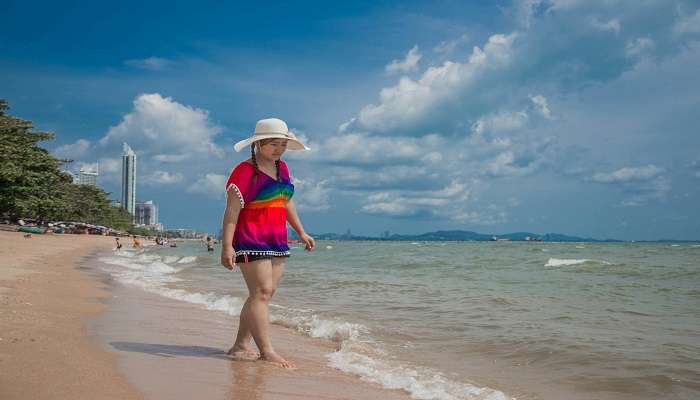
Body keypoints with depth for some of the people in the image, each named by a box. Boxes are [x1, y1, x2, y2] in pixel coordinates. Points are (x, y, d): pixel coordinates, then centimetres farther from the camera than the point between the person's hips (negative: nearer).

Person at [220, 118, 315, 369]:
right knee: (261, 292, -13)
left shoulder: (282, 168, 14)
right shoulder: (245, 171, -10)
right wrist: (227, 246, -21)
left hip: (277, 241, 8)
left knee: (266, 293, 7)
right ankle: (266, 352, -12)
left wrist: (301, 232, 22)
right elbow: (232, 211, -14)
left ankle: (241, 345, 16)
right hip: (251, 240, -8)